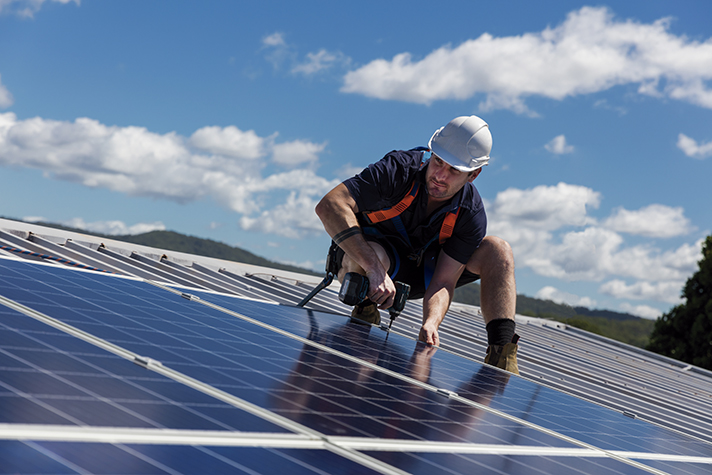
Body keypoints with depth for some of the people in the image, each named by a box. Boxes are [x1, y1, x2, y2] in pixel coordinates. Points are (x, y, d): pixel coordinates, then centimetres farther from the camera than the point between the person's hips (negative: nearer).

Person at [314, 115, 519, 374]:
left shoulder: (471, 215, -19)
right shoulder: (399, 169, -29)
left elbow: (444, 282, -21)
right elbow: (329, 205, -39)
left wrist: (431, 322, -44)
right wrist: (375, 269, -48)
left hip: (418, 272, 4)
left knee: (498, 250, -14)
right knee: (376, 256, -43)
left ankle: (501, 356, -21)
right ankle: (364, 315, -12)